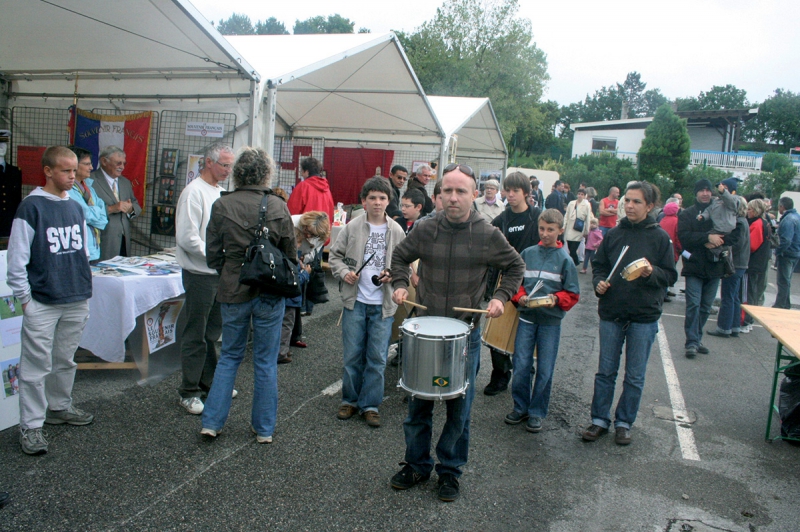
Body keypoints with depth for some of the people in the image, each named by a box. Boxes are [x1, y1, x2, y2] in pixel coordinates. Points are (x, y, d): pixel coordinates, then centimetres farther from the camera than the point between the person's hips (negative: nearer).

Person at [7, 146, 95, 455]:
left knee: (65, 360, 17)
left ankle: (60, 407, 33)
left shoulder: (76, 207, 9)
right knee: (36, 366, 0)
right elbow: (16, 258, -9)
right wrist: (25, 299, -10)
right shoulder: (31, 207, -8)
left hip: (76, 301, 6)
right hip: (42, 304, -6)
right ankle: (31, 425, 10)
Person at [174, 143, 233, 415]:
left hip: (219, 273, 8)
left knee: (212, 332, 17)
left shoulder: (219, 192, 14)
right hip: (199, 274, -8)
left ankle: (209, 383, 30)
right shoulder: (195, 192, -13)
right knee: (195, 336, 1)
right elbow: (187, 237, -20)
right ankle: (188, 392, 12)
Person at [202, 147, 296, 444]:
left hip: (233, 290, 1)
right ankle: (264, 429, 19)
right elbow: (291, 253, -1)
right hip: (270, 292, -1)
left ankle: (212, 422, 19)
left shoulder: (222, 205, -7)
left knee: (229, 356, 18)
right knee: (266, 361, 10)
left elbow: (212, 255, -1)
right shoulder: (278, 206, -8)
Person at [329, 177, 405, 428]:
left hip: (383, 304, 0)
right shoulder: (352, 227, 0)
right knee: (352, 355, 9)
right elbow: (335, 255, 6)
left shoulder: (397, 231, 2)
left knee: (377, 358, 5)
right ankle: (350, 400, 26)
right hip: (355, 301, 0)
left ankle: (370, 404, 19)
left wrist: (393, 275, -10)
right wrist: (343, 272, -12)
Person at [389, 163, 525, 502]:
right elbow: (400, 257, 13)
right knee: (418, 403, 11)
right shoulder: (425, 230, -4)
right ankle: (416, 464, 30)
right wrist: (400, 284, -3)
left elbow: (515, 267, 7)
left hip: (466, 334, -1)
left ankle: (450, 470, 28)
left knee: (459, 407, 9)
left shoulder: (488, 236, -7)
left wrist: (501, 297, -7)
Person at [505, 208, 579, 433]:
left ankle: (537, 412, 20)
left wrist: (556, 300, -17)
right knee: (521, 366, 3)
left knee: (545, 370, 5)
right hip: (526, 317, 2)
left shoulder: (564, 260, -1)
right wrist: (520, 296, -9)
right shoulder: (527, 253, 4)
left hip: (551, 321, -1)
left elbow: (572, 294, 1)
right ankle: (520, 407, 22)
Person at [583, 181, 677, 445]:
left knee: (634, 376, 9)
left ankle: (624, 422, 25)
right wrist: (598, 282, -9)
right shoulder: (613, 234, 3)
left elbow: (671, 275, -2)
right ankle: (600, 419, 22)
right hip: (611, 313, 2)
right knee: (605, 371, 9)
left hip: (644, 316, -2)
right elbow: (598, 265, 11)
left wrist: (652, 273, -21)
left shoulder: (659, 237, -4)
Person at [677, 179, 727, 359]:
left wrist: (715, 241, -15)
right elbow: (684, 236, -13)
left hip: (714, 267, 3)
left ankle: (696, 340, 20)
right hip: (694, 267, -3)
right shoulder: (687, 214, 2)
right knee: (693, 305, -9)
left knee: (705, 308, 9)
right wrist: (707, 237, -22)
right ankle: (692, 342, -5)